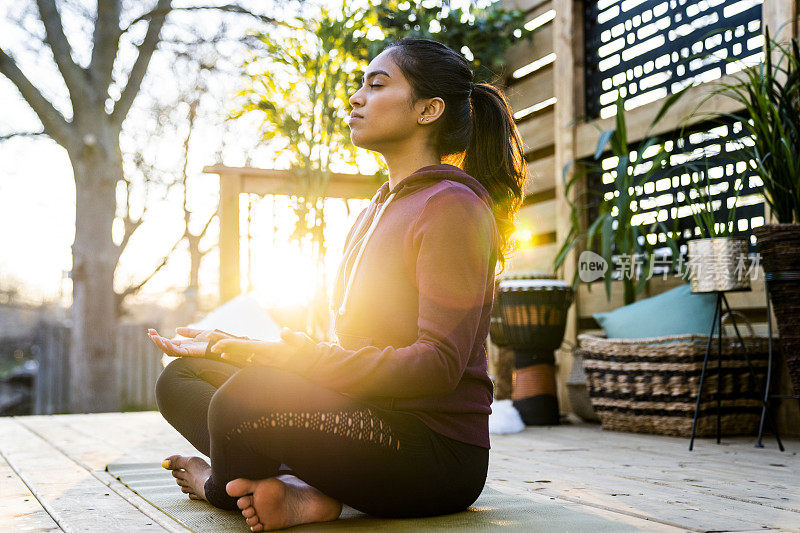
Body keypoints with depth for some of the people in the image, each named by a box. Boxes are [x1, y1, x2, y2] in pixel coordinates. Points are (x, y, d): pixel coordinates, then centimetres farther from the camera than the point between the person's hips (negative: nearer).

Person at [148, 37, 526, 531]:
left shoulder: (451, 207, -10)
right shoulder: (375, 213, 19)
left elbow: (439, 364, -19)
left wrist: (305, 357, -25)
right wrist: (239, 347, 8)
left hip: (440, 450, -9)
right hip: (370, 416, 9)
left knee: (245, 395, -33)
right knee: (181, 379, 6)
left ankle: (222, 485, 1)